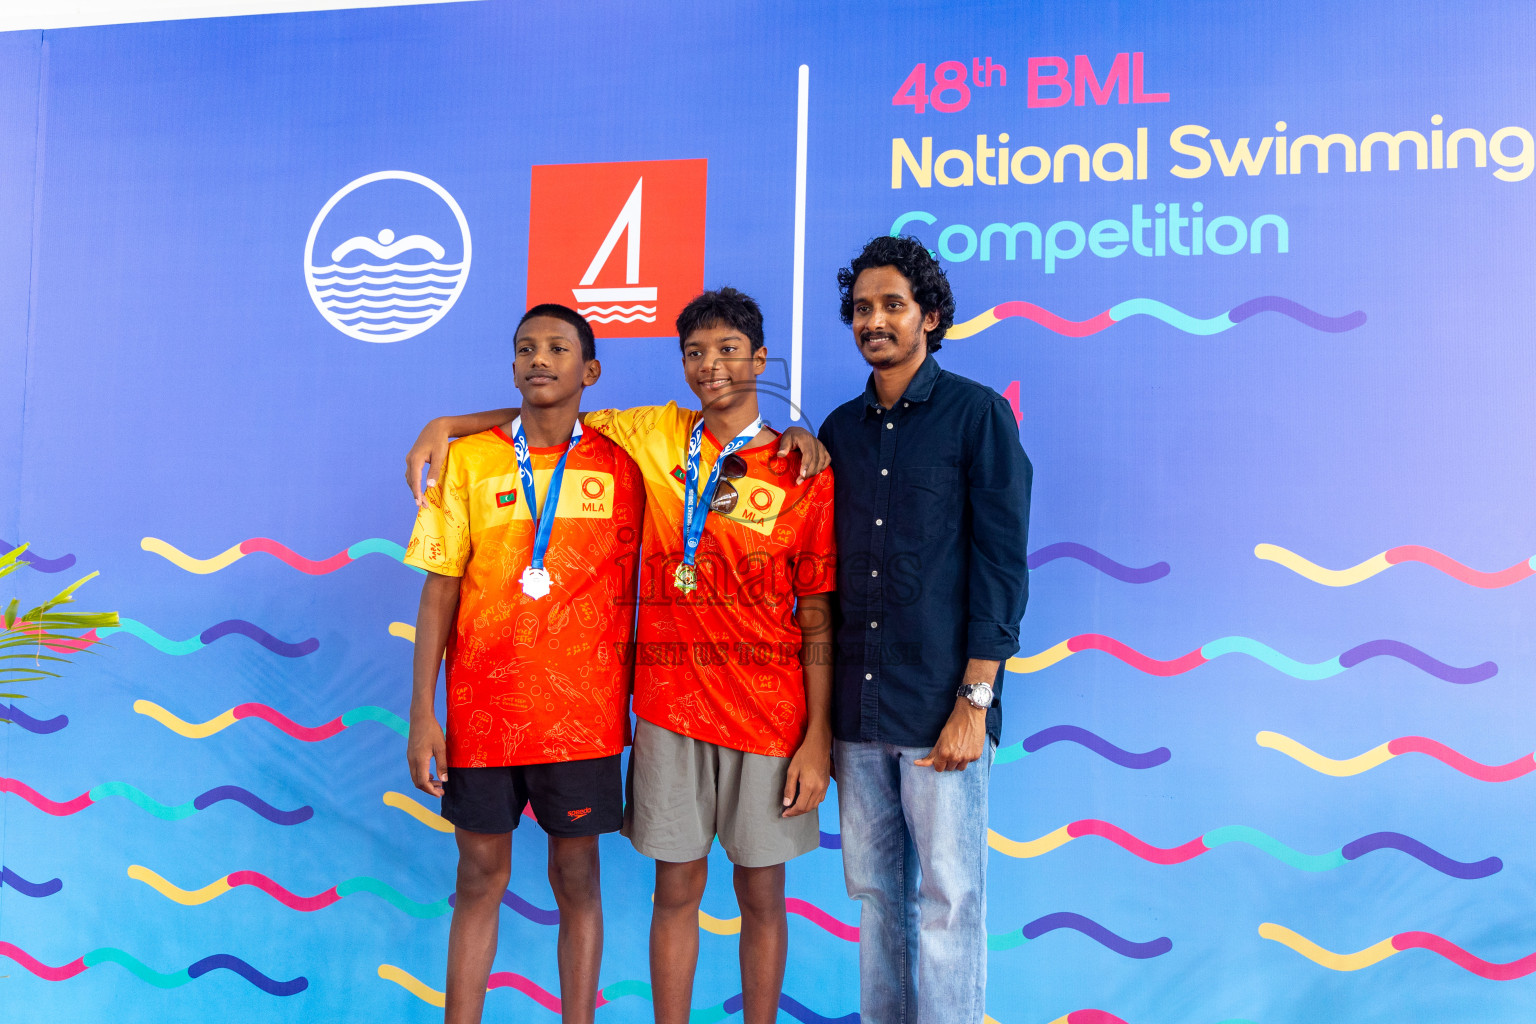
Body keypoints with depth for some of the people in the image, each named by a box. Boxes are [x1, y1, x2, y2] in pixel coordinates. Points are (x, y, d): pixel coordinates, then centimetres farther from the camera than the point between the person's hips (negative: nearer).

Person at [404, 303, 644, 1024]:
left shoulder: (620, 464, 2)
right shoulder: (468, 461, 2)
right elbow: (440, 590, 2)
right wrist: (422, 713, -2)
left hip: (583, 712, 0)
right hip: (481, 710, 1)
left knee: (576, 877, 9)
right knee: (481, 876, 11)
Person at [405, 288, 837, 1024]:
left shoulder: (804, 474, -3)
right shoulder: (657, 437, 4)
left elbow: (819, 622, -4)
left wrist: (818, 740, -7)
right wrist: (448, 424, 3)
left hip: (769, 713, -1)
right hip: (669, 705, 2)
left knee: (761, 893, 11)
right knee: (676, 890, 11)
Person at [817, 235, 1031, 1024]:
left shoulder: (978, 414, -2)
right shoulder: (842, 428, 12)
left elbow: (1001, 564, -7)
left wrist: (974, 701, -13)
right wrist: (822, 701, 10)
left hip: (940, 704, -5)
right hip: (856, 706, 5)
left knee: (947, 898, 3)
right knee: (873, 890, 14)